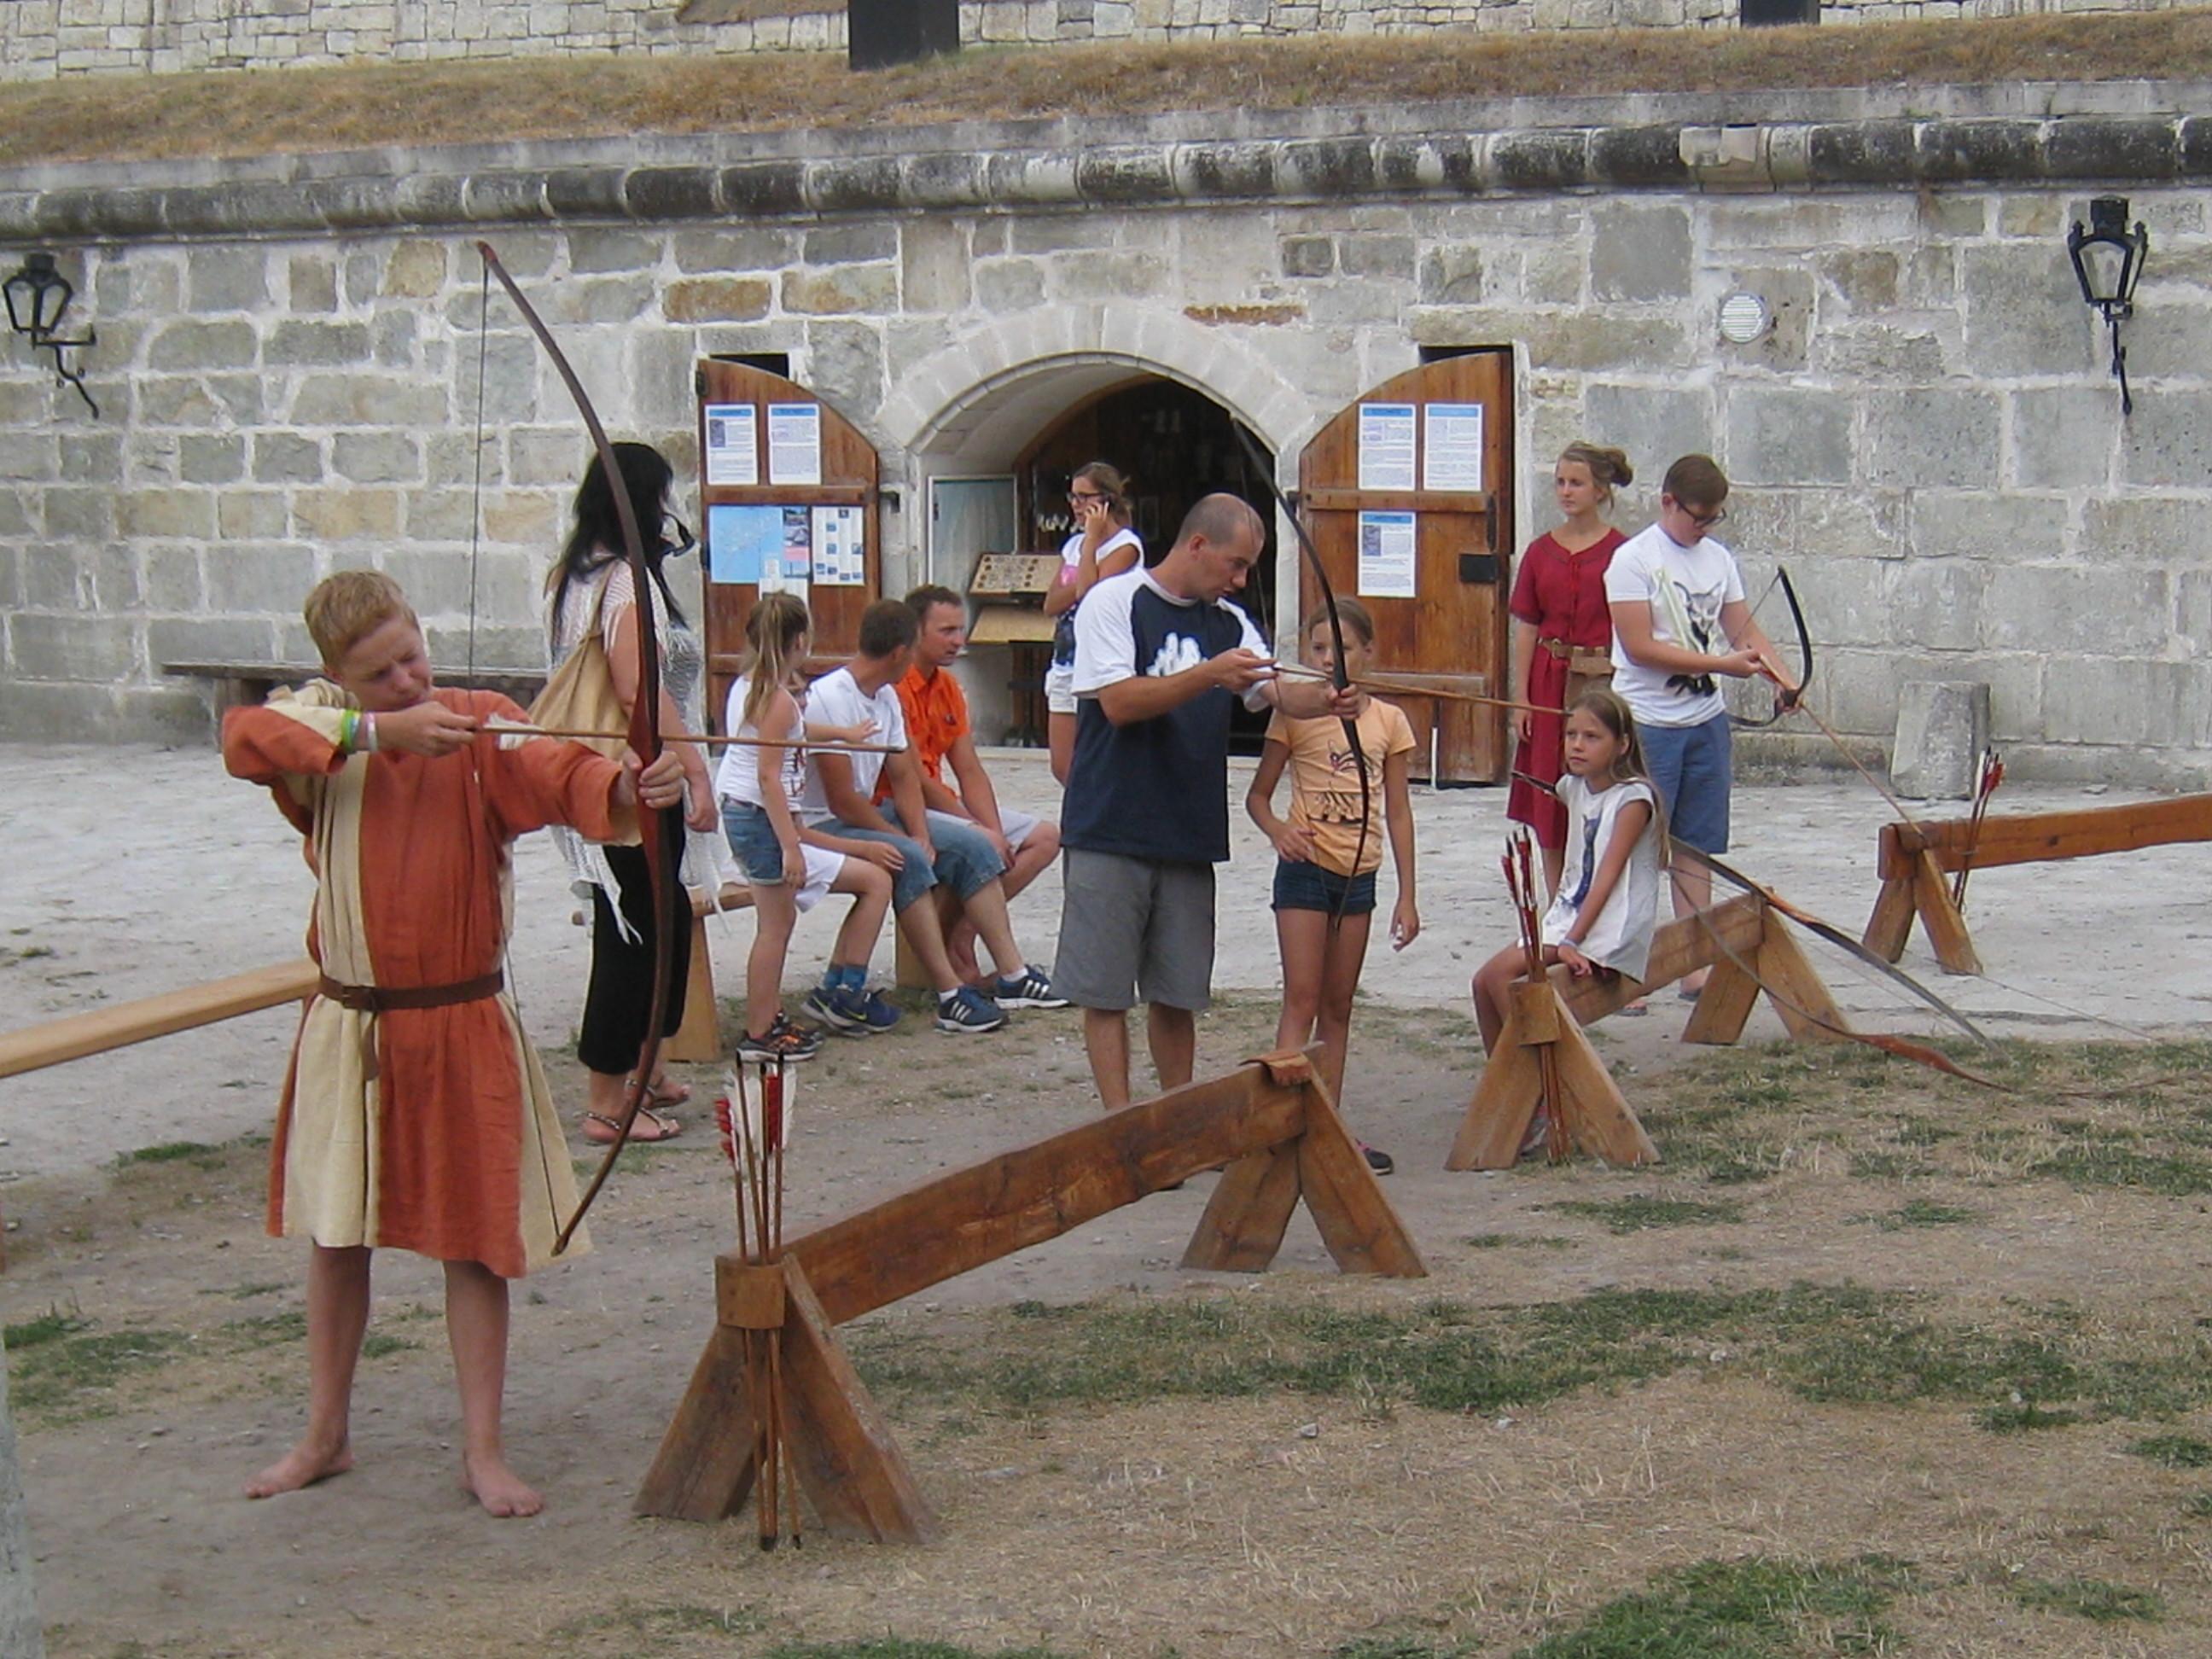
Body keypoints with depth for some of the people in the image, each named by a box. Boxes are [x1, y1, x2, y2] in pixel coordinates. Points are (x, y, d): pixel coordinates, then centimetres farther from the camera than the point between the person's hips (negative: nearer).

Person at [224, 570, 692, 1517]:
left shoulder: (481, 728, -7)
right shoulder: (321, 729, -2)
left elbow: (560, 776, -26)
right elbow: (244, 738, -22)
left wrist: (626, 788, -48)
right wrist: (383, 729, -29)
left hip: (462, 1027, -2)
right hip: (348, 1029, 2)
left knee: (474, 1239, 4)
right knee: (336, 1234, 14)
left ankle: (482, 1451, 15)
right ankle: (325, 1436, 31)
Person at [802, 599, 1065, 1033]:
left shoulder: (886, 697, 7)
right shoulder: (829, 700, -22)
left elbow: (903, 776, 9)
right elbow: (842, 801, -24)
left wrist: (921, 836, -8)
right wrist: (906, 840, -16)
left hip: (871, 813, 10)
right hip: (822, 827, -10)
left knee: (972, 846, 1)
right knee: (907, 860, -33)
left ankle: (1012, 977, 3)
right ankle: (950, 997, -31)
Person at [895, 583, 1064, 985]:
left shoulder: (947, 687, 11)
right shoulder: (894, 688, -18)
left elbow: (970, 771, 7)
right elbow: (914, 779, -21)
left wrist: (995, 831, -10)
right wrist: (981, 831, -20)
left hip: (941, 803, 10)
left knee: (1045, 837, 1)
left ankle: (961, 929, -10)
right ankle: (954, 951, -14)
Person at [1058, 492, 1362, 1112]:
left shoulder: (1229, 624, 13)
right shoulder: (1114, 602, -6)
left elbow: (1276, 692, 0)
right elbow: (1119, 701, -17)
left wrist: (1324, 700, -22)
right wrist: (1208, 675, -25)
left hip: (1189, 837, 6)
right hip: (1109, 832, -5)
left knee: (1177, 992, 10)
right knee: (1105, 990, -1)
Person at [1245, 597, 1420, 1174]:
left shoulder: (1388, 721, 5)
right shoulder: (1294, 716, -2)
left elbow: (1398, 811, 8)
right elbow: (1258, 795, -1)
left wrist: (1407, 896, 6)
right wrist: (1278, 831, -23)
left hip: (1359, 875, 3)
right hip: (1307, 868, -3)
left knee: (1338, 1007, 9)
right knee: (1301, 1001, -8)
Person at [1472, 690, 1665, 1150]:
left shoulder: (1633, 798, -11)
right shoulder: (1574, 789, 11)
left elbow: (1608, 876, -18)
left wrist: (1572, 942, -25)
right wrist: (1560, 931, 13)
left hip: (1612, 928, -8)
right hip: (1568, 917, 8)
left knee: (1502, 973, -22)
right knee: (1484, 981, -7)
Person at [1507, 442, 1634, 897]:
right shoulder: (1540, 552, 6)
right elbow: (1526, 628, 7)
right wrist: (1521, 697, 2)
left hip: (1605, 683, -3)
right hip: (1550, 682, 3)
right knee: (1549, 799, 6)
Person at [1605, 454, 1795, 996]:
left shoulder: (1719, 559, 11)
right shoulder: (1633, 560, -9)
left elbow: (1744, 630, 12)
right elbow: (1640, 647, -15)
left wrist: (1780, 674, -8)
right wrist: (1721, 663, -17)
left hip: (1707, 720, 6)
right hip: (1648, 723, -6)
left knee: (1697, 847, 9)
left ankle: (1694, 967, 14)